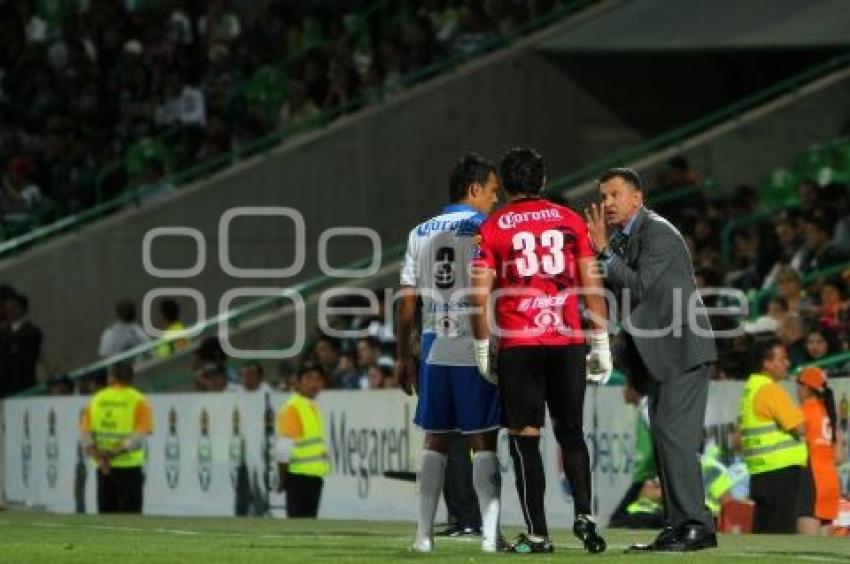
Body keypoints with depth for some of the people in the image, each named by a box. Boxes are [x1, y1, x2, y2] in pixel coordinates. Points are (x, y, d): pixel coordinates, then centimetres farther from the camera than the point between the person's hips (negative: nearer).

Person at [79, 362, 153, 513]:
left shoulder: (97, 399, 7)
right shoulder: (139, 401, -3)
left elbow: (84, 434, -2)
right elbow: (138, 438, -15)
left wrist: (98, 457, -10)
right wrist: (114, 453, -14)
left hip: (103, 469, 3)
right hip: (129, 467, -3)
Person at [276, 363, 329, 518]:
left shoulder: (313, 407, 15)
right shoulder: (292, 408, -13)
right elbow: (284, 447, -16)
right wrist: (283, 478, -17)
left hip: (315, 475, 9)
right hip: (299, 475, -9)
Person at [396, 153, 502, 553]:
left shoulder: (420, 234, 10)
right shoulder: (485, 231, -5)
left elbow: (407, 301, 10)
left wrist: (403, 356, 15)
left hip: (435, 351, 4)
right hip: (475, 351, -4)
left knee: (435, 441, 11)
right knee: (483, 442, -1)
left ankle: (424, 533, 9)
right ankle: (490, 532, -6)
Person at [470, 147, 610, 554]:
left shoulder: (491, 228, 1)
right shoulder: (570, 221, 7)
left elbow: (480, 295, -4)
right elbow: (593, 286, 5)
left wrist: (482, 348, 6)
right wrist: (601, 345, 11)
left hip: (519, 345, -2)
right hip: (568, 342, 2)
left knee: (525, 439, 3)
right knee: (570, 432, 15)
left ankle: (537, 534, 0)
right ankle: (584, 513, -3)